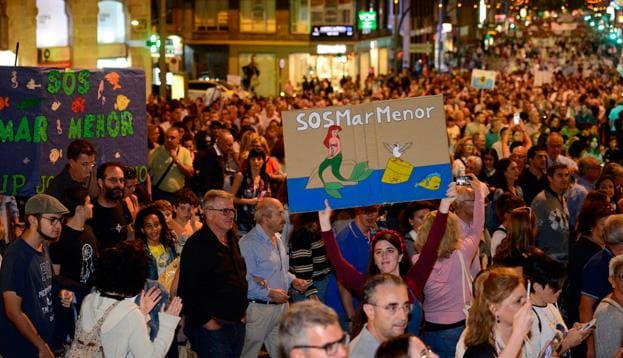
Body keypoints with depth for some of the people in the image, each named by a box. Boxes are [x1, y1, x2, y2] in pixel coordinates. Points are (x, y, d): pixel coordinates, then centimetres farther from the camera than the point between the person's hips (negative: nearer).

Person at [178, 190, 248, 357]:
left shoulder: (232, 241, 13)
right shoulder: (197, 245, -14)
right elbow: (187, 290, -20)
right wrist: (206, 321, -18)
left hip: (237, 324, 8)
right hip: (213, 326, -8)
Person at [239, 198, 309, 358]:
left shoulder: (277, 238, 13)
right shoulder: (248, 243, -16)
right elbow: (245, 280, -22)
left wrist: (293, 280, 8)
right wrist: (269, 293, -26)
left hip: (281, 306, 8)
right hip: (258, 308, -8)